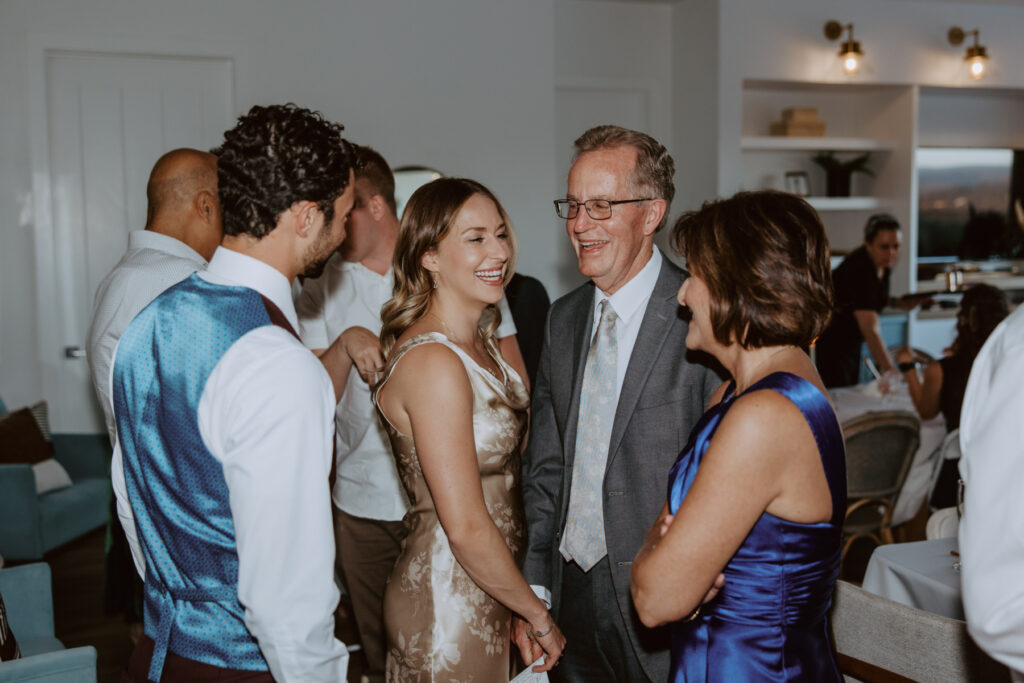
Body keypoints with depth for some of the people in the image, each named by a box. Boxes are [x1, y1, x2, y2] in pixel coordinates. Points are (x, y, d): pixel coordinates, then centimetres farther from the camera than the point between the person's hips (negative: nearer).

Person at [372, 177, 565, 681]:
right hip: (450, 612, -9)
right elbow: (466, 529, -24)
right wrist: (541, 618, -11)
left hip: (486, 595, 9)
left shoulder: (479, 341, 5)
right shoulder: (433, 362, -24)